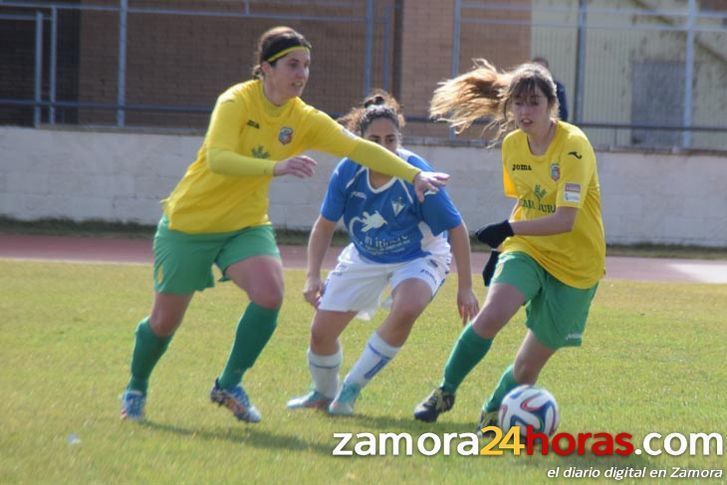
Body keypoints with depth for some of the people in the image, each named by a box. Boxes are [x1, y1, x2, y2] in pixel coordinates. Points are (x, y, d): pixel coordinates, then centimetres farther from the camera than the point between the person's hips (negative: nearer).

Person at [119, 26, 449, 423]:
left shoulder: (303, 119, -5)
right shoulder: (237, 102, -19)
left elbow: (359, 147, -12)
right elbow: (218, 159, -34)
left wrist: (414, 175, -23)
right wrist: (275, 167, -47)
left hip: (246, 225, 4)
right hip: (190, 223, -4)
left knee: (270, 293, -23)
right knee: (165, 320, 2)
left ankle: (229, 385, -6)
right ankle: (135, 390, 31)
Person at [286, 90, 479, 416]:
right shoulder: (348, 172, -20)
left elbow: (456, 229, -19)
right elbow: (325, 225, -5)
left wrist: (464, 288, -18)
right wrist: (313, 276, -15)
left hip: (418, 256, -3)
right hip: (365, 257, 3)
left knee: (406, 309, -35)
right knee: (321, 331, -1)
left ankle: (351, 389, -14)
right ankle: (323, 394, 34)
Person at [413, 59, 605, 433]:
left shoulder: (573, 146, -20)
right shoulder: (513, 144, 1)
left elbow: (564, 220, -28)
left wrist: (510, 229, -37)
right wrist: (501, 247, 10)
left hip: (575, 266, -4)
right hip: (528, 250, 4)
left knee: (528, 367, 2)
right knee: (491, 315, -27)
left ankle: (493, 411, 32)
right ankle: (445, 392, -7)